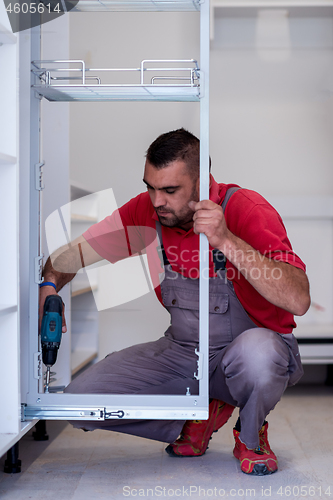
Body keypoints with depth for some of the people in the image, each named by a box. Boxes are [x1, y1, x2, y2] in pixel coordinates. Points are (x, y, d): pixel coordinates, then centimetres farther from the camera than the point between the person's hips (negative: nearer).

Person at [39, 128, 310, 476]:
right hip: (181, 352, 5)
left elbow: (298, 301, -35)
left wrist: (226, 241, -42)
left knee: (255, 351, -42)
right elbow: (72, 253, 2)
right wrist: (49, 286, -21)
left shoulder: (247, 210, -22)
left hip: (253, 344, -4)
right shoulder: (144, 211, -9)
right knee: (80, 398, -10)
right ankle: (199, 416, 11)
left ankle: (251, 437, -5)